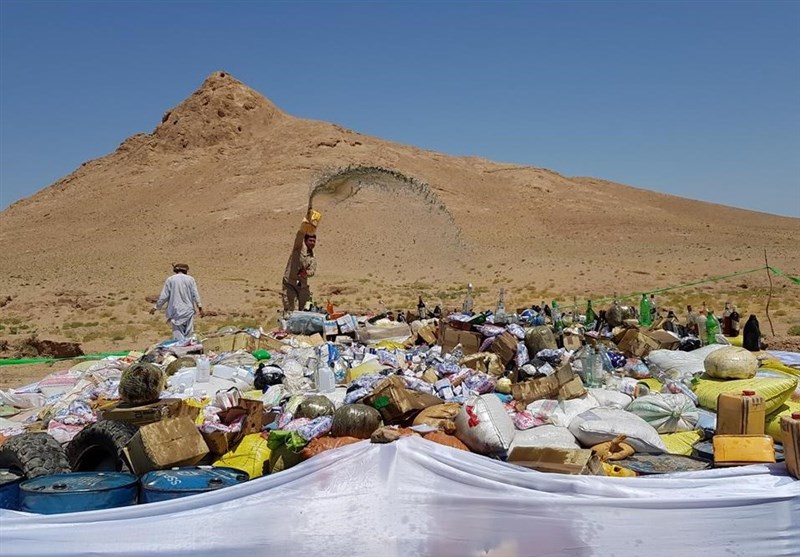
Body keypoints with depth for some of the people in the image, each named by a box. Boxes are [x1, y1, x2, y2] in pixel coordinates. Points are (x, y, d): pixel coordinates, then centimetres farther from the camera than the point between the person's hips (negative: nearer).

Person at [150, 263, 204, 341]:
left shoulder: (170, 280, 0)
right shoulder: (190, 279, 2)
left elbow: (163, 296, 1)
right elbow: (195, 295, 0)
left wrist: (156, 307, 10)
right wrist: (200, 308, 4)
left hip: (176, 312, -1)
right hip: (188, 311, 1)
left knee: (178, 334, -1)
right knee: (189, 334, 6)